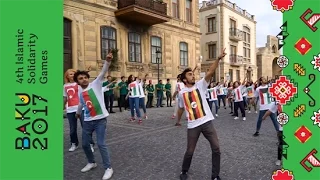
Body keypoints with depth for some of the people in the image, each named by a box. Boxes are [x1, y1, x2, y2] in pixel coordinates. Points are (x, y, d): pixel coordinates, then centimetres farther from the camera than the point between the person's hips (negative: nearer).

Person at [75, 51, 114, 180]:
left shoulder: (95, 84, -6)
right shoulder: (80, 93, 10)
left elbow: (103, 73, -21)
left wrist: (108, 61, -36)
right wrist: (78, 113, 47)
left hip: (100, 120, -6)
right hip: (87, 121, 6)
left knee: (101, 144, -7)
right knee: (85, 144, 14)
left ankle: (108, 168, 7)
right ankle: (91, 163, 38)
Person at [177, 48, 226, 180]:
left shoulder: (200, 85, 1)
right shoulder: (181, 93, 4)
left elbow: (210, 73, -13)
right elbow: (181, 108, 19)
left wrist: (218, 59, -25)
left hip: (207, 122, 0)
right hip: (192, 125, 0)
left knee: (216, 148, -1)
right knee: (190, 151, 9)